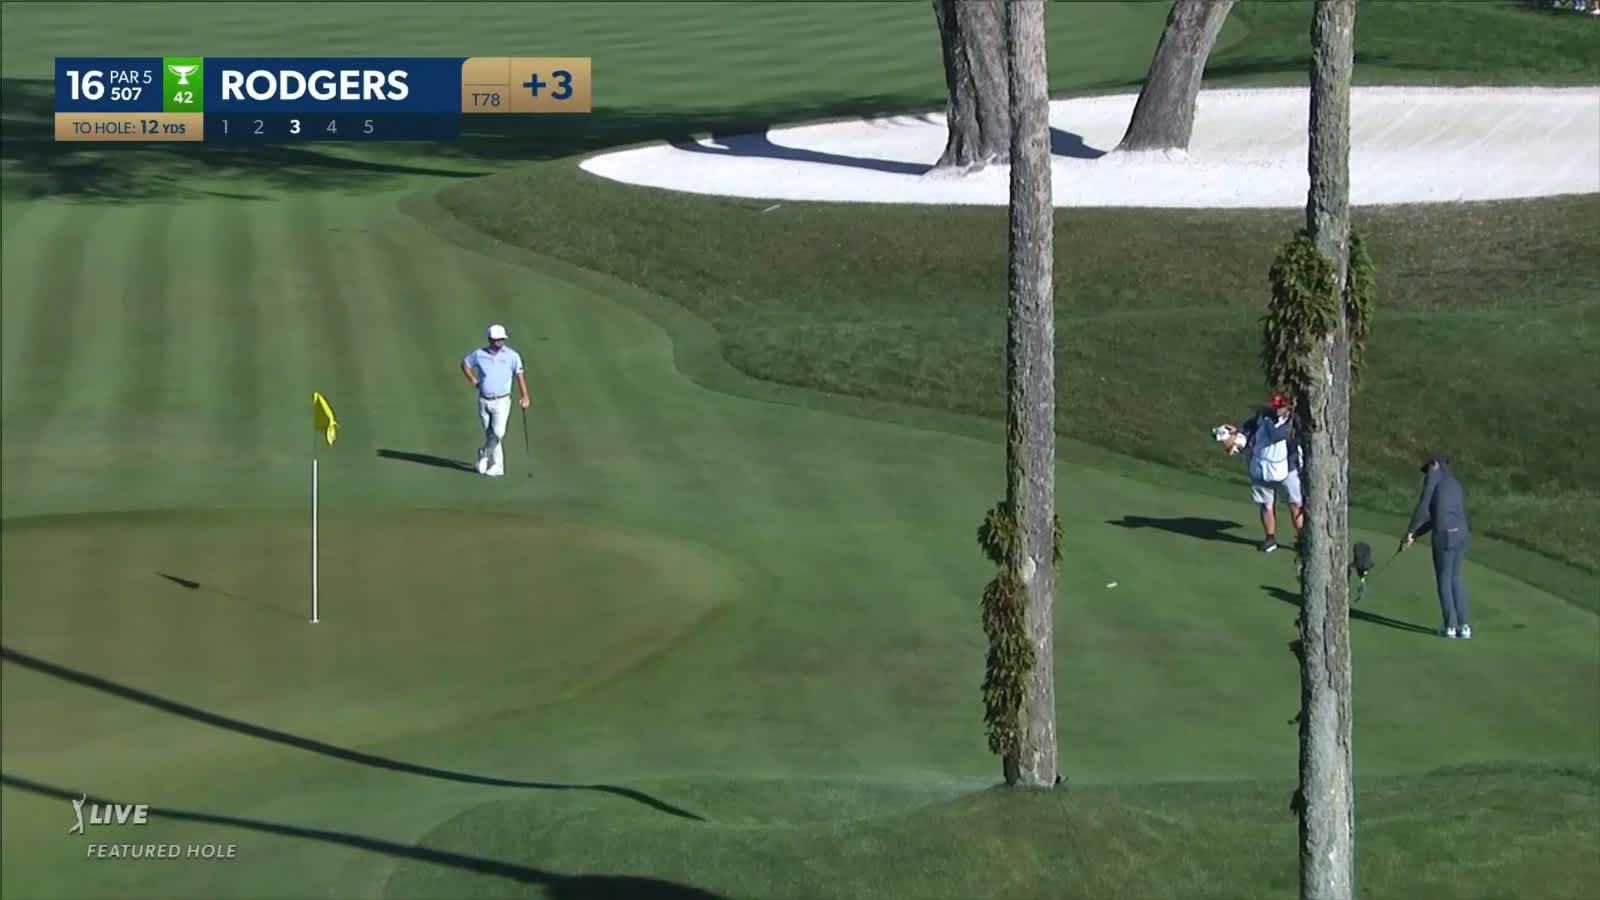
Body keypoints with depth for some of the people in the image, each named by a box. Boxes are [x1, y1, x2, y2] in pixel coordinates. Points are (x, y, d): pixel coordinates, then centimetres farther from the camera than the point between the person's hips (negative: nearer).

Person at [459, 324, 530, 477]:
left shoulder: (512, 355, -4)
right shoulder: (479, 354, -1)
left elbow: (520, 375, -1)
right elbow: (465, 364, 15)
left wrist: (525, 396, -8)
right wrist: (474, 382, 5)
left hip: (501, 401, -2)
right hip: (484, 401, 2)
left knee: (498, 433, -14)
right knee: (490, 434, 6)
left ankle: (484, 454, 11)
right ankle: (497, 467, 17)